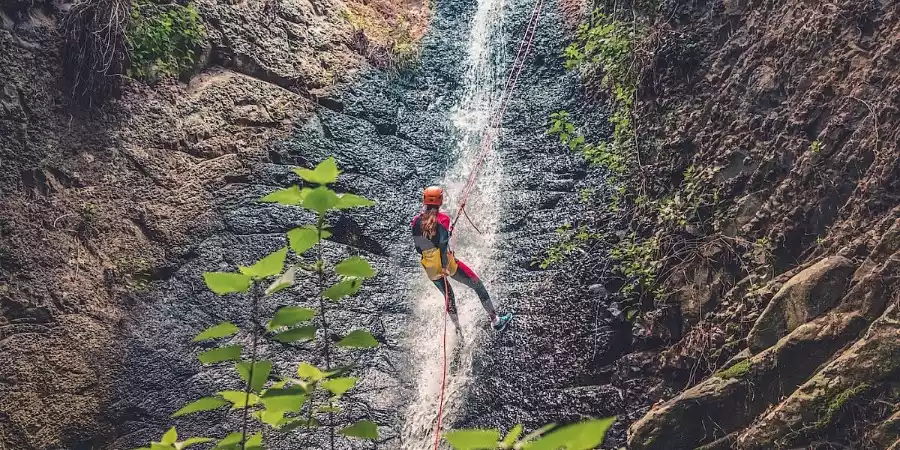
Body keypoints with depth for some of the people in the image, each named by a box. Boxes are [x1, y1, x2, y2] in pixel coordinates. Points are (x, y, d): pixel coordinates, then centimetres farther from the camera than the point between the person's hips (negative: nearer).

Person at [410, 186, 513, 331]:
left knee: (448, 296, 25)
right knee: (478, 285, 10)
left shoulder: (416, 221, 0)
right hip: (446, 263, -5)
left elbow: (417, 247, 5)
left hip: (429, 269, 5)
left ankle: (458, 328, 33)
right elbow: (443, 244, -21)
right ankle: (495, 320, 14)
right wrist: (445, 267, -22)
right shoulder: (442, 218, -13)